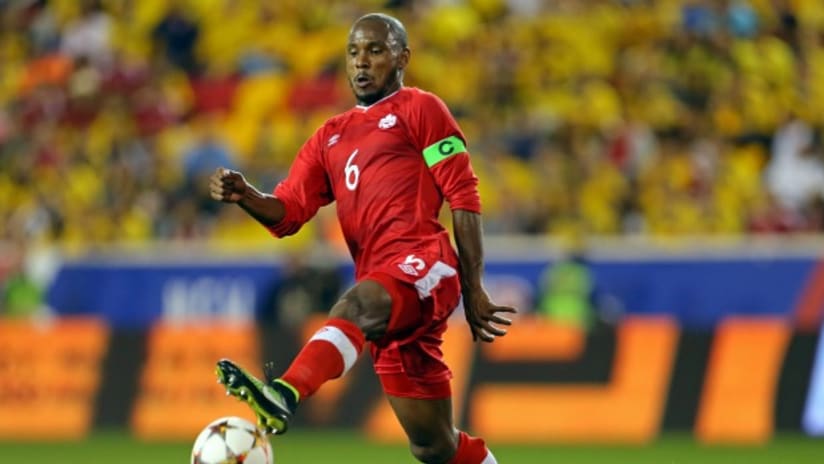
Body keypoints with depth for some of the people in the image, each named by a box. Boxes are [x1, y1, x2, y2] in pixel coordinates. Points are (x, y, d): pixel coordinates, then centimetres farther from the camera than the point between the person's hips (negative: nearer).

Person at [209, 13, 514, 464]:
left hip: (423, 264, -7)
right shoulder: (330, 136, 25)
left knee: (356, 306, -39)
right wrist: (245, 196, -7)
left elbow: (463, 198, 1)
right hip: (389, 301, 7)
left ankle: (283, 397, -63)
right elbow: (288, 211, 16)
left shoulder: (419, 110, 8)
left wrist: (473, 290, -6)